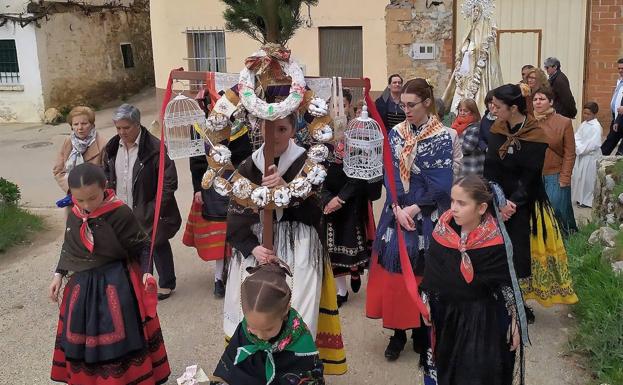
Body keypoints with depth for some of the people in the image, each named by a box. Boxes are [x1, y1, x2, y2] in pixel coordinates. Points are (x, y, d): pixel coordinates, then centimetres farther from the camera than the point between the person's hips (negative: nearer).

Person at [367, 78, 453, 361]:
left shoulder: (442, 138, -8)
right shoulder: (395, 133, 4)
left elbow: (442, 185, -11)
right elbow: (390, 175, 1)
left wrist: (413, 209, -13)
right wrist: (398, 209, -12)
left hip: (426, 216, -3)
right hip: (397, 212, 3)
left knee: (422, 274, 5)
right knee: (394, 271, 4)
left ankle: (421, 331, 21)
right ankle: (397, 333, 16)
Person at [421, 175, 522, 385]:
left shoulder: (495, 242, -19)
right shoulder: (444, 227, -10)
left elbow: (509, 285, -9)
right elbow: (431, 271, 1)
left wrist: (514, 323, -6)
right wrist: (426, 301, 3)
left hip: (480, 319, -3)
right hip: (444, 313, 4)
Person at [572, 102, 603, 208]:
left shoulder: (596, 127, -17)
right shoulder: (583, 124, 8)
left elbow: (594, 144, -22)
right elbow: (577, 136, 7)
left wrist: (581, 149, -19)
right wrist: (577, 147, -11)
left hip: (591, 156, -8)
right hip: (581, 155, 8)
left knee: (588, 179, 1)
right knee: (577, 176, 14)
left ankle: (588, 201, 12)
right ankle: (580, 197, 27)